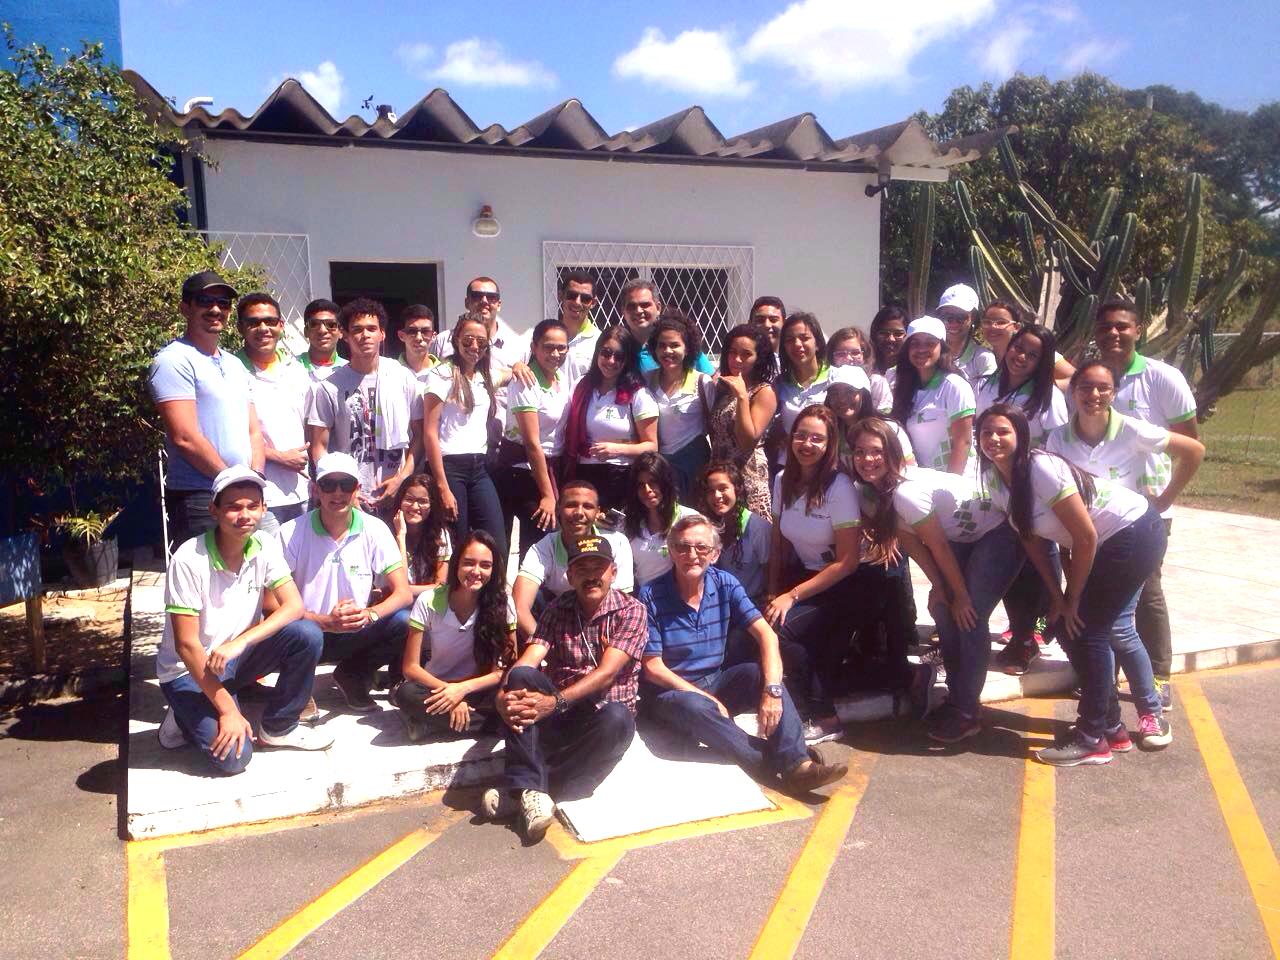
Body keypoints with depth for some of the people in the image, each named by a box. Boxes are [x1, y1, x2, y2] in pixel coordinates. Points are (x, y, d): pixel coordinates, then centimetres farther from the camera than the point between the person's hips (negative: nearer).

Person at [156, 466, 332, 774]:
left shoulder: (264, 547, -10)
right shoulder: (188, 560, -24)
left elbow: (294, 606, -17)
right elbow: (186, 645, -22)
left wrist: (240, 642, -33)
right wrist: (227, 709, -23)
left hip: (237, 656, 5)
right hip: (188, 670, -5)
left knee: (306, 635, -21)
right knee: (233, 757, -21)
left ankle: (278, 728, -2)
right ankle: (187, 717, 11)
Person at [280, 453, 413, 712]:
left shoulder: (374, 530, -6)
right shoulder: (292, 533, -10)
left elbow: (404, 593, -10)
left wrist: (369, 614, -31)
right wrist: (325, 621, -28)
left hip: (356, 632, 2)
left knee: (402, 621, -25)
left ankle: (353, 676, 4)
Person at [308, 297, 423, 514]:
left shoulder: (404, 378, 5)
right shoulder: (329, 387, 1)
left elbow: (419, 436, 7)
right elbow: (320, 447, 2)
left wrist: (403, 478, -5)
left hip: (398, 496, 1)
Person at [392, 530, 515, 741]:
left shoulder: (502, 603, -10)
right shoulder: (428, 601, -12)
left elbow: (508, 667, -10)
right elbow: (411, 667, -11)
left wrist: (463, 689, -23)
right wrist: (450, 694, -24)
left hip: (478, 690, 1)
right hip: (436, 686, -1)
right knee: (406, 694, -32)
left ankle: (431, 724, -20)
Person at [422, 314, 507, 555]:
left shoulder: (485, 377, 13)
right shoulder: (443, 374, -5)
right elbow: (430, 433, -10)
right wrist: (442, 487, -16)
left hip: (480, 467, 6)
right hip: (450, 465, -6)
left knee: (498, 549, -1)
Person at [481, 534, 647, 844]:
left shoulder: (631, 611, -6)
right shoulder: (557, 610, 5)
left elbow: (606, 673, -20)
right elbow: (527, 660, -11)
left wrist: (556, 701, -35)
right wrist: (504, 695, -33)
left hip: (602, 714, -2)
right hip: (558, 714, 3)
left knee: (617, 718, -36)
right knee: (521, 677, -24)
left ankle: (524, 788, -27)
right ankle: (529, 788, -30)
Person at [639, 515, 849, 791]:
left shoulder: (725, 584, -3)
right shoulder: (651, 596, -13)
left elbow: (766, 634, -13)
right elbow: (653, 667, -13)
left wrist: (772, 690, -30)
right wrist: (705, 697, -22)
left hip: (715, 682, 4)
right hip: (672, 691, -4)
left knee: (759, 673, -24)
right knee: (694, 707, -37)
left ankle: (796, 765, -36)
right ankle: (773, 764, -31)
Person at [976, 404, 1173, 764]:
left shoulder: (1042, 469, -28)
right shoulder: (994, 479, -5)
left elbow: (1086, 538, -24)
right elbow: (1029, 541, 2)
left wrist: (1072, 600, -15)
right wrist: (1057, 597, -2)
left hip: (1135, 532, -8)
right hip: (1102, 544, 8)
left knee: (1088, 627, -9)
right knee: (1065, 625, 7)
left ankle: (1093, 738, 4)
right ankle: (1111, 725, 25)